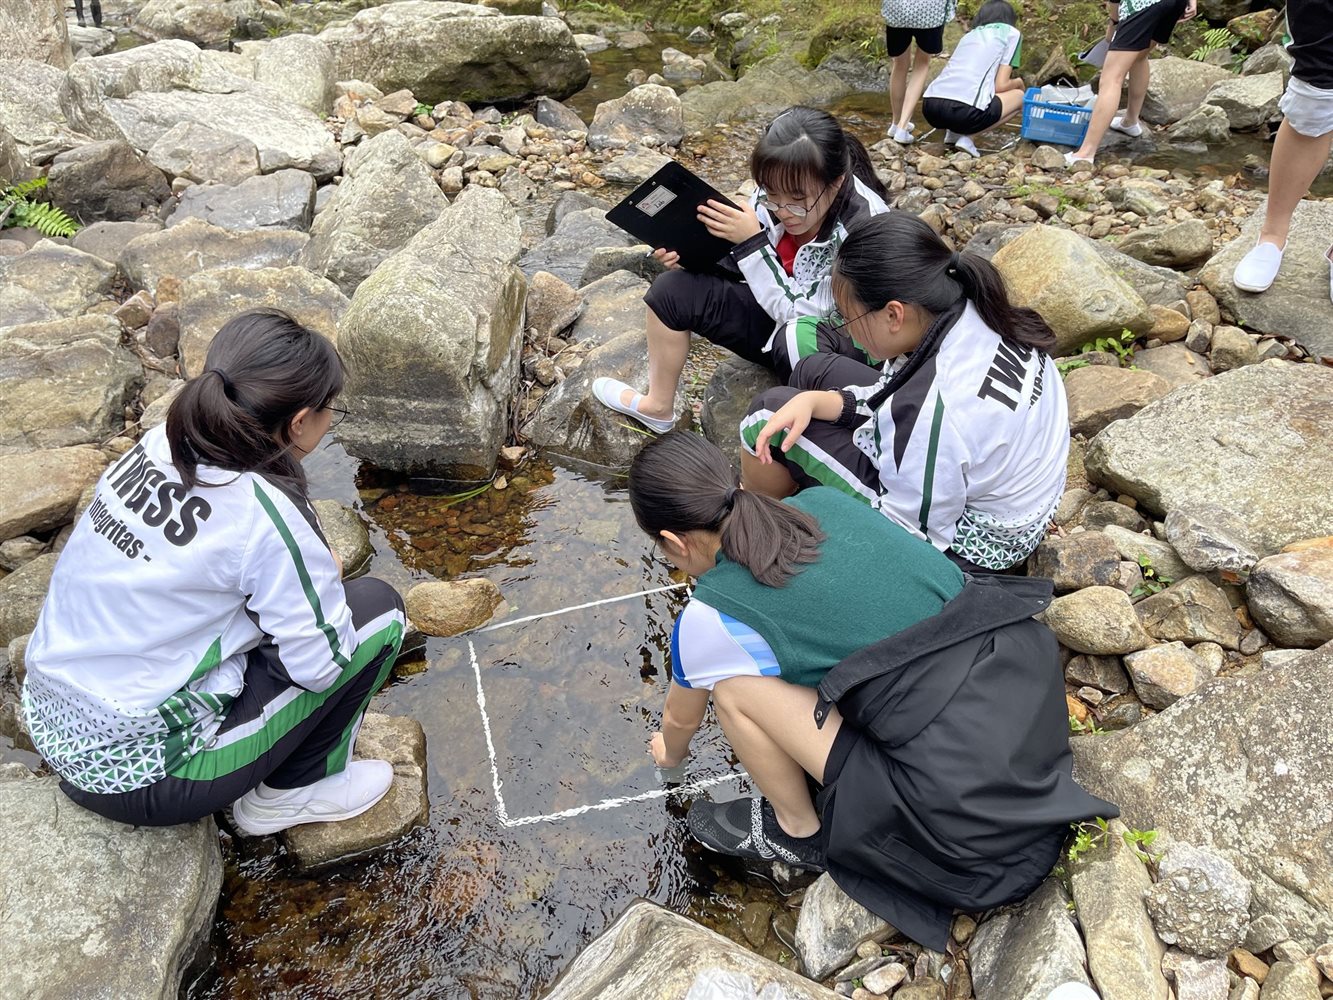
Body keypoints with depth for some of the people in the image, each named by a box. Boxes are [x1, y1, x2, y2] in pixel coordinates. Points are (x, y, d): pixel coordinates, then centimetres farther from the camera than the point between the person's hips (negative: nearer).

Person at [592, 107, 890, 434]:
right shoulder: (774, 195, -17)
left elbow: (801, 313, -29)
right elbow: (746, 265, 1)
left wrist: (751, 241, -32)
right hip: (777, 314, 6)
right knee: (674, 289, -3)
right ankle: (658, 406, 17)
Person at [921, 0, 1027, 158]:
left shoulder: (970, 34, 32)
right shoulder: (1012, 33, 16)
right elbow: (1000, 86, 7)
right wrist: (1018, 82, 31)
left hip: (930, 108, 7)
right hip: (964, 111, -7)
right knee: (1018, 97, 21)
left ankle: (953, 131, 11)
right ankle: (964, 136, 0)